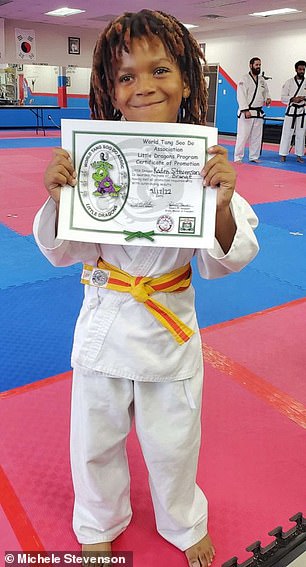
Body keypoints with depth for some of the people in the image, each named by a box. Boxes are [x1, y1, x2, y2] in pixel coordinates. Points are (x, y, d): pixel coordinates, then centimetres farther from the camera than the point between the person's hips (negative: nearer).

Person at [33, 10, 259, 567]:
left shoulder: (204, 162, -10)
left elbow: (220, 262, -8)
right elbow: (63, 252, -4)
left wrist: (222, 203, -26)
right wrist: (57, 200, -23)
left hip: (171, 325, 0)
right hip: (106, 322, 1)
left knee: (174, 443, 20)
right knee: (97, 438, 20)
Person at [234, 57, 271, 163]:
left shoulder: (262, 80, 14)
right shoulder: (244, 79, -6)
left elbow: (266, 92, 25)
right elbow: (241, 96, -14)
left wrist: (267, 99, 0)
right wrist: (246, 110, -22)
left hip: (259, 113, 7)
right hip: (246, 113, -7)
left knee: (257, 136, 10)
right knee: (243, 135, -9)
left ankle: (254, 157, 19)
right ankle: (237, 158, -3)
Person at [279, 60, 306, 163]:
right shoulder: (289, 82, 1)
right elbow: (283, 98, 0)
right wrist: (293, 99, -16)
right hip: (291, 110, -2)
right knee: (287, 133, -3)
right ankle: (283, 155, 5)